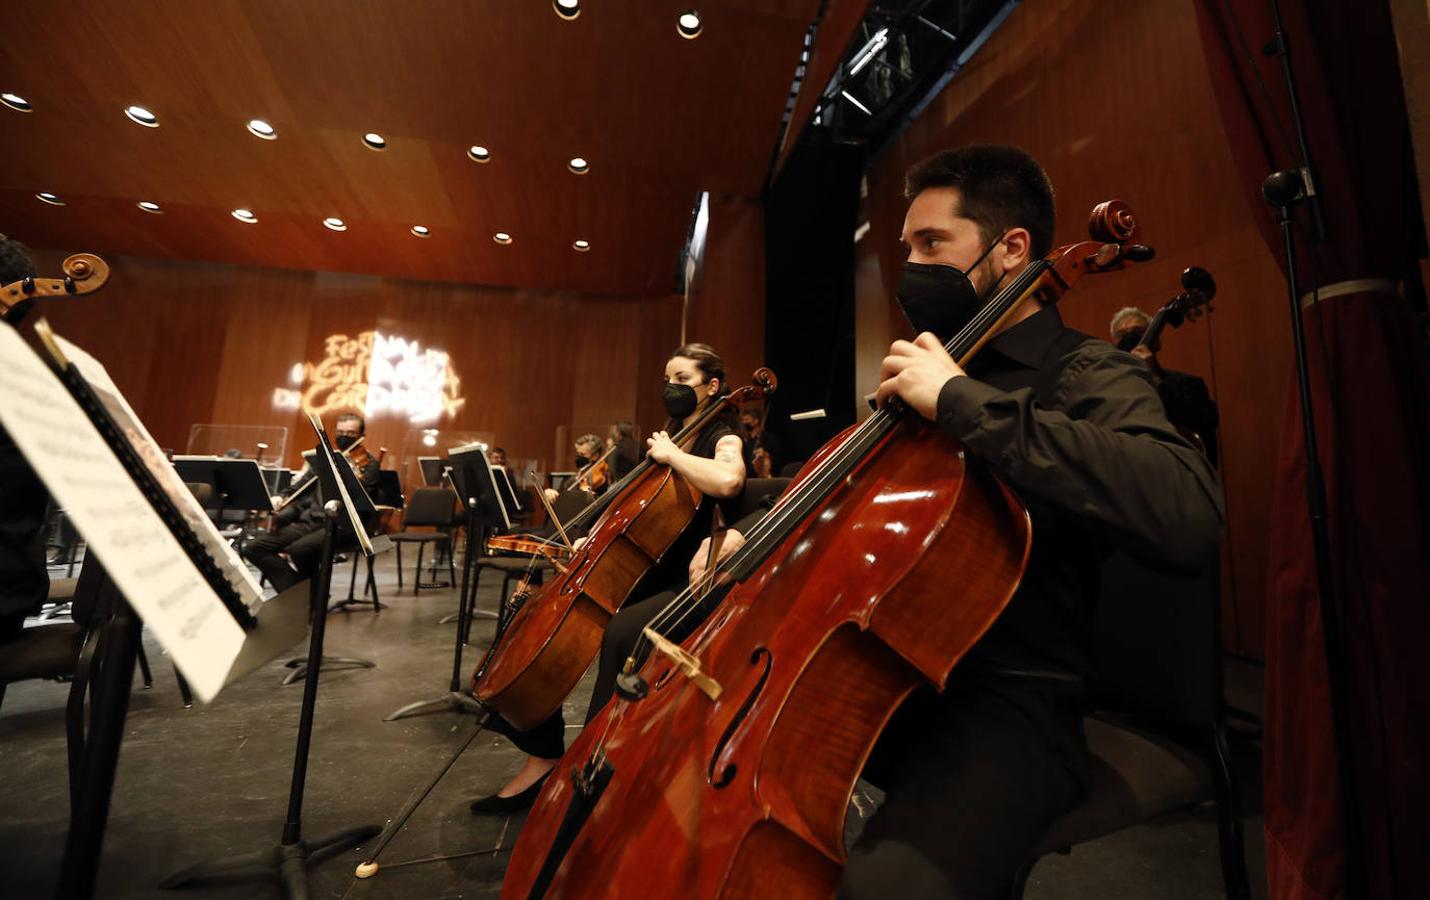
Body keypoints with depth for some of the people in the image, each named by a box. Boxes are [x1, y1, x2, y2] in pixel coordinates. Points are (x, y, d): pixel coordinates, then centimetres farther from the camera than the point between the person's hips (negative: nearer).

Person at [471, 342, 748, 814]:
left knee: (618, 634, -36)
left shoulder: (722, 436, -5)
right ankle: (542, 757, 9)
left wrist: (670, 454, -19)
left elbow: (728, 480, -33)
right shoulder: (669, 435, 17)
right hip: (641, 576, 8)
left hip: (687, 587, -8)